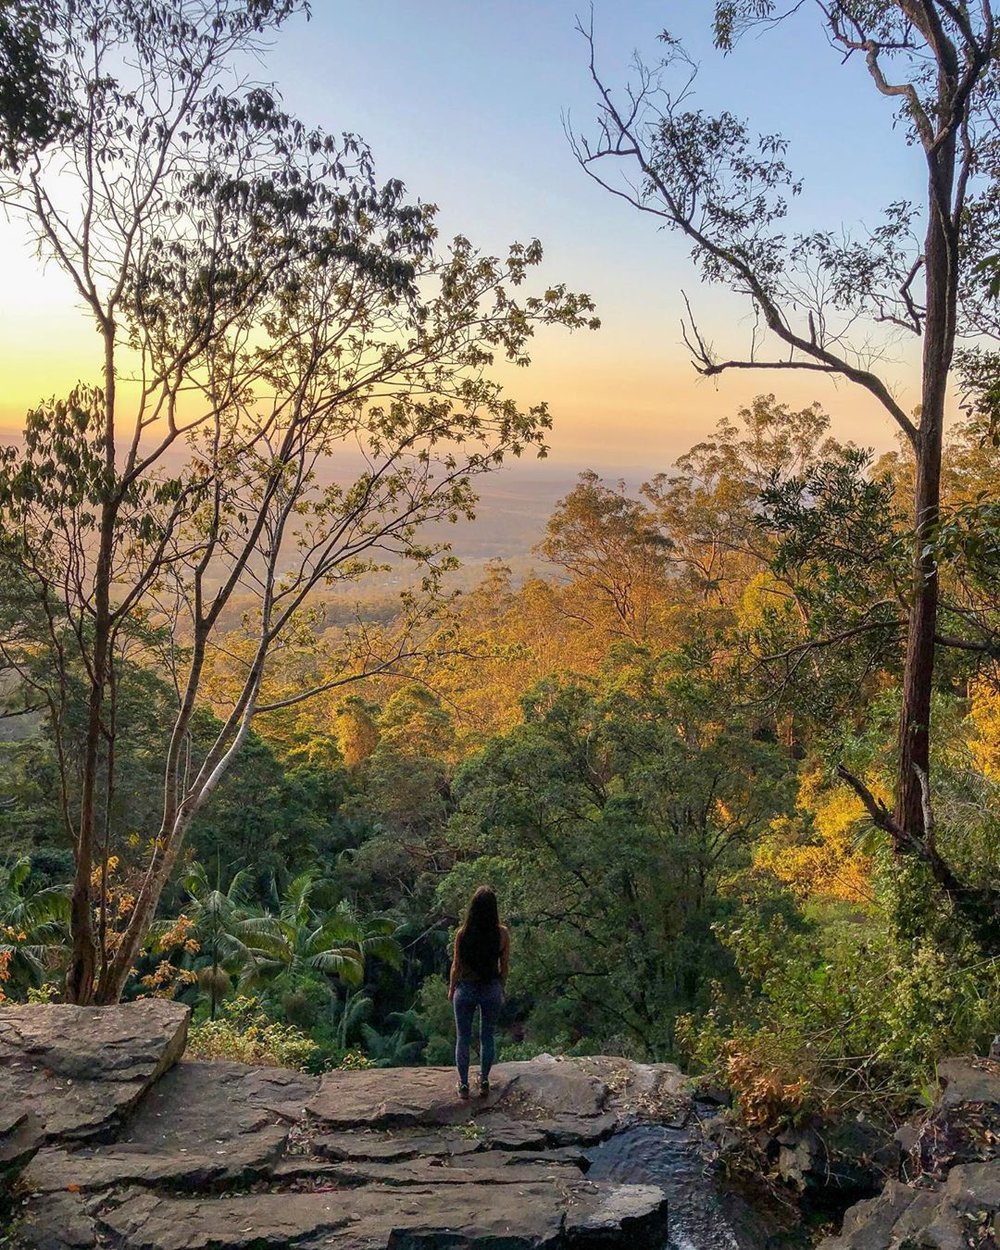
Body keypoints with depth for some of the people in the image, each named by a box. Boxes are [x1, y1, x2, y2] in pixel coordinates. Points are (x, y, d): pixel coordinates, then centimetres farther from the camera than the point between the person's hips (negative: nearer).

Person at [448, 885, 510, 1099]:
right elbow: (504, 966, -4)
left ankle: (464, 1085, 23)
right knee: (488, 1037, 19)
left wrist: (451, 989, 10)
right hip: (492, 989, 1)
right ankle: (484, 1081, 29)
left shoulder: (463, 934, -18)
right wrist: (500, 989, 13)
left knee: (463, 1039, 14)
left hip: (466, 990, -1)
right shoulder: (502, 933, -15)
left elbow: (456, 965, -7)